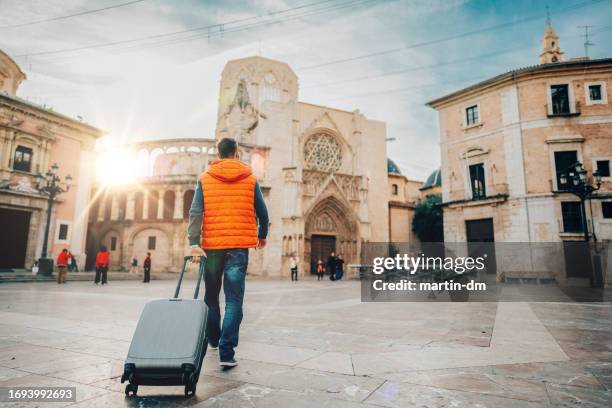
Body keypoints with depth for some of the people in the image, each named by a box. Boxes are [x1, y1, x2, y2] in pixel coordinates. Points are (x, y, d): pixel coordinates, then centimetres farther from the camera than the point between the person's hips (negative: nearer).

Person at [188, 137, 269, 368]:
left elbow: (195, 212, -5)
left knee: (211, 295, 19)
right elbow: (262, 212, 10)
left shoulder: (205, 178, 6)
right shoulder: (250, 178, 5)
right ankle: (226, 352, -7)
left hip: (212, 245, 2)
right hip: (239, 245, -1)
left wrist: (194, 243, -9)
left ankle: (213, 339, 36)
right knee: (234, 299, 0)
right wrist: (262, 236, 25)